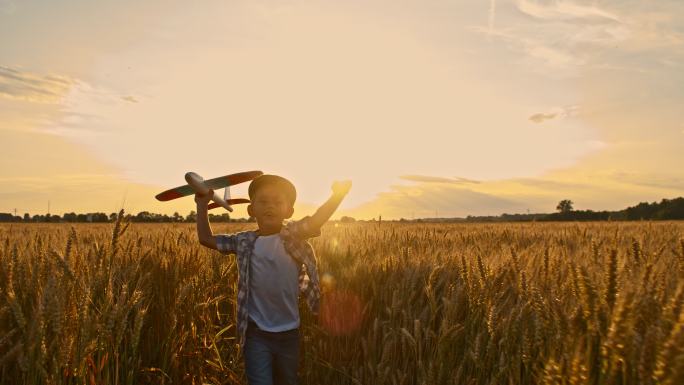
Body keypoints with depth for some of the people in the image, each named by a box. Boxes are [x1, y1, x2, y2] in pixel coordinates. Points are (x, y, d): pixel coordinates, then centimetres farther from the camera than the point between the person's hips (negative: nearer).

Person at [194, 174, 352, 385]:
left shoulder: (294, 236, -7)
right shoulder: (244, 242, -2)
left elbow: (316, 220, -24)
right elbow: (206, 239, 7)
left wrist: (338, 194, -33)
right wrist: (202, 206, 5)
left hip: (288, 332, 1)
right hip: (256, 333, -1)